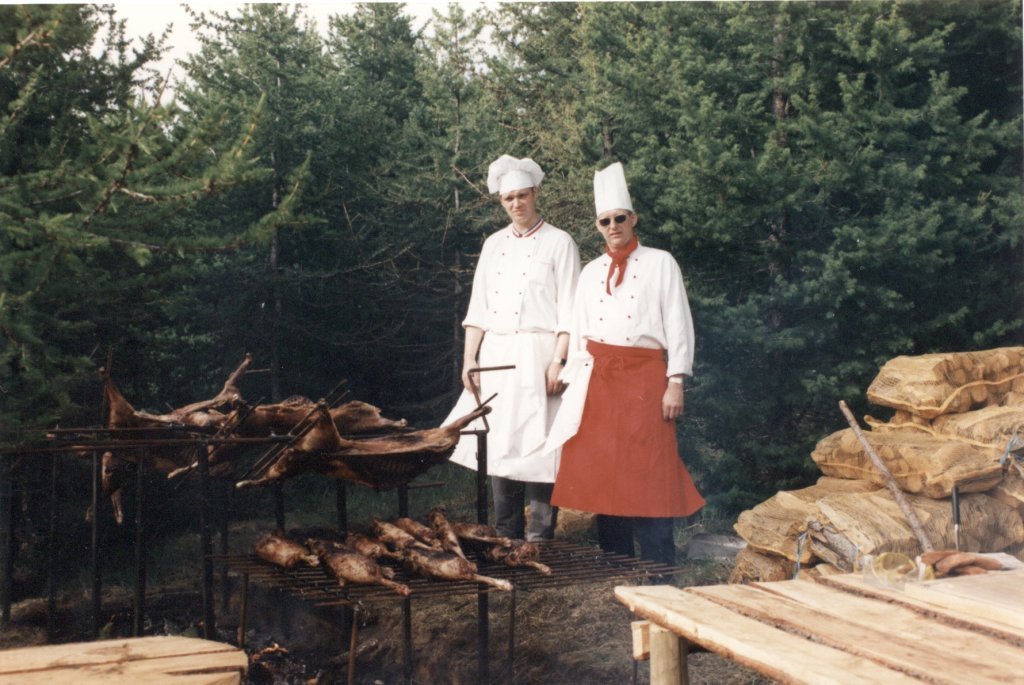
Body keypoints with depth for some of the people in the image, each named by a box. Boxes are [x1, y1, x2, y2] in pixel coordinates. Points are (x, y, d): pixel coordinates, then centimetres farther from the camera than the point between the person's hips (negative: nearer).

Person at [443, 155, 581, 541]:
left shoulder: (559, 243, 0)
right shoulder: (493, 244, 15)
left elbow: (569, 312, -6)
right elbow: (477, 308, 14)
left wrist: (559, 361, -15)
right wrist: (469, 358, 4)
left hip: (538, 355, -5)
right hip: (495, 356, 5)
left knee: (537, 446, -6)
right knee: (498, 443, 6)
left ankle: (540, 541, 2)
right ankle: (506, 538, 15)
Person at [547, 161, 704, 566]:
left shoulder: (660, 263, 3)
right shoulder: (591, 272, 15)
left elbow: (678, 324, -1)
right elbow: (579, 333, 15)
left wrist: (676, 383, -9)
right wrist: (574, 384, 8)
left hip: (644, 378, -4)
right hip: (598, 380, 4)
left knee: (647, 475, -7)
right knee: (602, 473, 4)